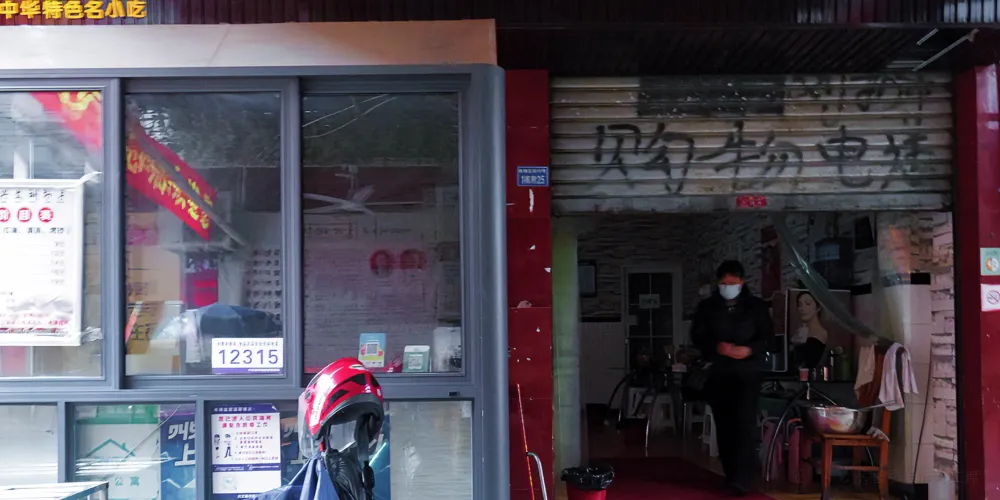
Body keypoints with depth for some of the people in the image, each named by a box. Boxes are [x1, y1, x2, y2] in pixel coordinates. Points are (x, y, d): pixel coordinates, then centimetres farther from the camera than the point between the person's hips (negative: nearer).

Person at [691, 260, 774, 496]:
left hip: (748, 372, -2)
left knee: (744, 420, -15)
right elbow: (697, 337, 3)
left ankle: (742, 478, -19)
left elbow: (767, 337, 2)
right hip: (717, 373, 3)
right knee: (724, 424, 5)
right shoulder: (707, 307, 8)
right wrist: (717, 347, -16)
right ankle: (731, 474, 16)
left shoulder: (756, 306, 5)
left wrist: (749, 349, -17)